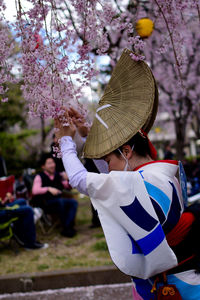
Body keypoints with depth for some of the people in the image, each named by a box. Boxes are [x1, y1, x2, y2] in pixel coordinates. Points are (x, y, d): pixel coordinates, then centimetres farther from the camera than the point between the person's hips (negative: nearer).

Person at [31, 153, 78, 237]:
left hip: (57, 203, 5)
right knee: (60, 201, -33)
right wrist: (49, 189, -29)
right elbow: (35, 191, -17)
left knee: (73, 202, -20)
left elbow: (69, 186, 15)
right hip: (44, 204, -5)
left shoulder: (58, 176, 10)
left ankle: (68, 227, -27)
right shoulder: (39, 177, -2)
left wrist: (68, 179, -7)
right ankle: (66, 226, -23)